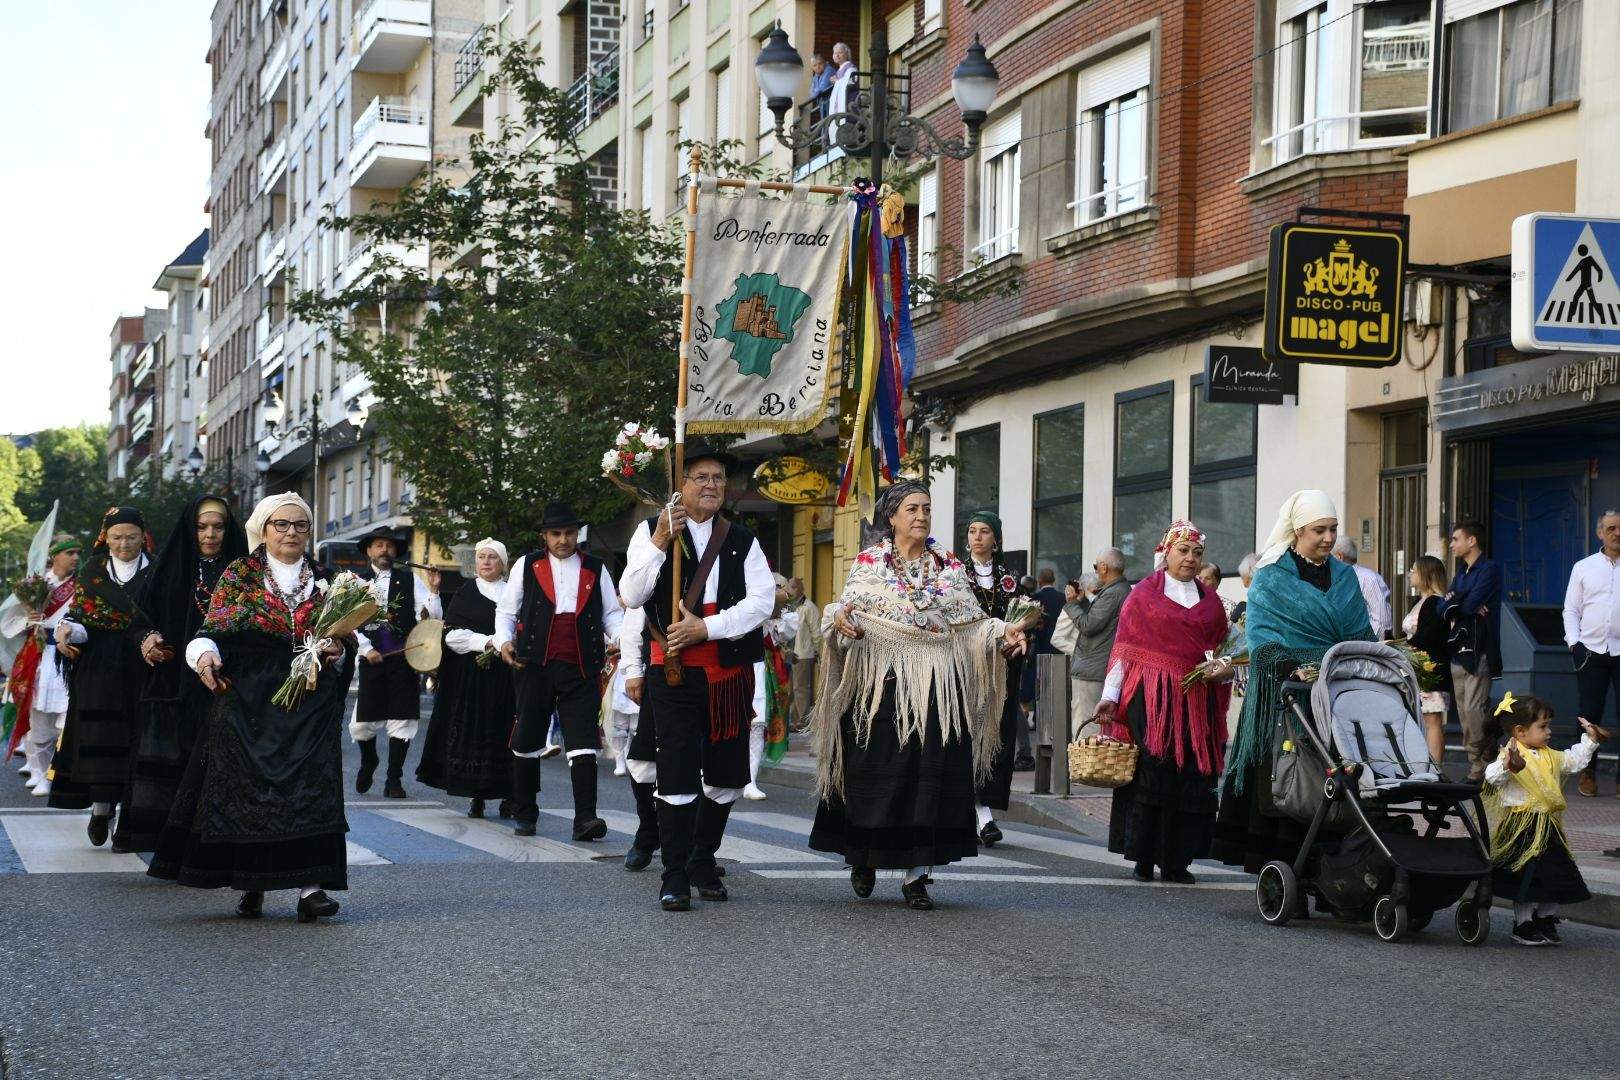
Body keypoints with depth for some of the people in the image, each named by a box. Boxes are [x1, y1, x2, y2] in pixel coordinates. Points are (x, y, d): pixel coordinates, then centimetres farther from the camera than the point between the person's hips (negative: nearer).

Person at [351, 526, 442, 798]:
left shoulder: (410, 581, 7)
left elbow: (434, 617, 3)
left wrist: (433, 590, -11)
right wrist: (367, 649, -7)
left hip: (403, 659, 0)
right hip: (372, 660, 0)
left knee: (401, 720, -1)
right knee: (362, 723, 2)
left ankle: (394, 780, 9)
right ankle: (368, 763, 32)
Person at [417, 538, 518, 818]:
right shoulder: (466, 593, 7)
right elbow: (452, 634, -1)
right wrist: (485, 641, -13)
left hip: (506, 677, 1)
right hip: (471, 676, -1)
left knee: (505, 732, -2)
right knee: (473, 730, -3)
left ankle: (508, 795, 5)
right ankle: (476, 796, 2)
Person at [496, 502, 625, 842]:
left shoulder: (596, 569, 12)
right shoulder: (526, 566, 9)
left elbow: (612, 613, 13)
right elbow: (506, 611, 12)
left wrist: (622, 638, -6)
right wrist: (504, 641, -5)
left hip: (581, 668, 0)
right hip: (534, 665, 0)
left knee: (583, 743, -10)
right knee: (527, 740, 7)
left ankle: (585, 819, -15)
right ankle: (524, 814, 22)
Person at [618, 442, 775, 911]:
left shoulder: (742, 541, 10)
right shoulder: (651, 531, 3)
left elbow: (762, 600, -2)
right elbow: (632, 597, -7)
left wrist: (706, 627, -14)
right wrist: (659, 543, -18)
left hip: (730, 673, 3)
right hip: (674, 671, -3)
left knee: (727, 776, 9)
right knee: (677, 773, -8)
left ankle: (703, 862, 27)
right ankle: (675, 877, -2)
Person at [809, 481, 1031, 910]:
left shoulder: (949, 568, 11)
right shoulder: (868, 564, 4)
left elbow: (973, 623, 8)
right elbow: (847, 611, -4)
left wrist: (1003, 633, -9)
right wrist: (841, 620, -26)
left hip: (939, 687, 2)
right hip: (883, 682, -2)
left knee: (931, 776, -1)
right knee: (878, 773, -1)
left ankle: (918, 874, 4)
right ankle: (863, 857, 21)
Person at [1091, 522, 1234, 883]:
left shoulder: (1210, 600, 17)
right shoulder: (1144, 595, 6)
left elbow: (1222, 648, 22)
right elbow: (1124, 650, 3)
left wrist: (1224, 668, -1)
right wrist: (1110, 696, -5)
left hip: (1198, 701, 4)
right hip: (1152, 700, -4)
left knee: (1192, 778, -2)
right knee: (1153, 772, -10)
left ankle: (1177, 861, 3)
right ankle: (1143, 859, -2)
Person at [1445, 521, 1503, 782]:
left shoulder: (1489, 570, -6)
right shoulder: (1462, 572, 21)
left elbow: (1470, 604, -17)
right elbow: (1445, 607, 9)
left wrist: (1454, 604, 2)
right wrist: (1465, 606, -10)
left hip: (1478, 652, -9)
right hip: (1458, 650, 9)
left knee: (1474, 709, -14)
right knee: (1464, 711, 7)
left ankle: (1481, 766, -9)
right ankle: (1477, 764, 11)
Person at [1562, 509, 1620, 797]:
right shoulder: (1583, 568, 11)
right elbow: (1571, 609, 12)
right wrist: (1573, 642, -1)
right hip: (1591, 651, 1)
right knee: (1590, 713, 4)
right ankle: (1588, 773, 15)